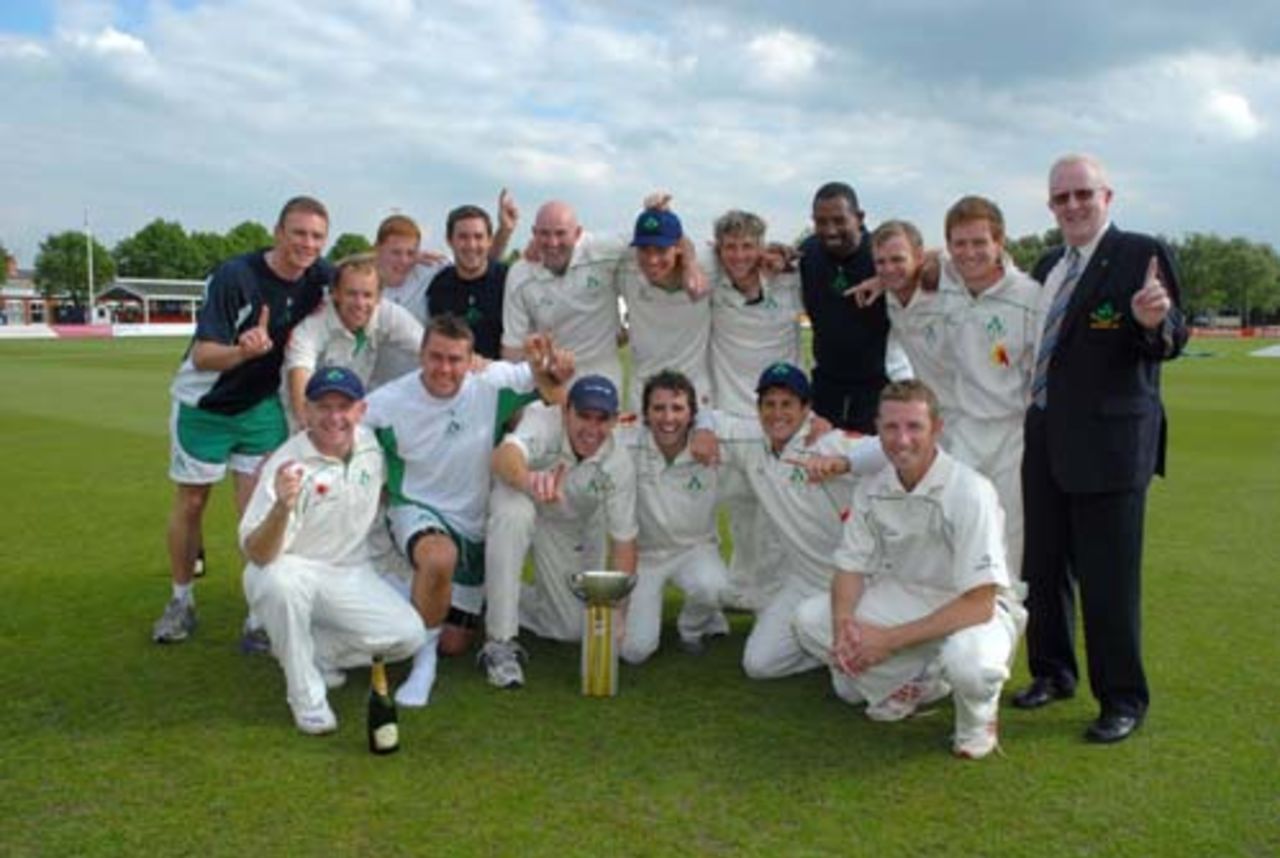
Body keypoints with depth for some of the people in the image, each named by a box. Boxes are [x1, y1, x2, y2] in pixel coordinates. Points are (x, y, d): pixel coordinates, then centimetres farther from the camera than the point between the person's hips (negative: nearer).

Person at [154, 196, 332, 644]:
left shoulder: (319, 276, -10)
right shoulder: (235, 276, -25)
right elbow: (202, 357, -28)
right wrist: (244, 351, -47)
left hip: (261, 407, 3)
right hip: (204, 405, -2)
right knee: (190, 503, 11)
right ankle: (181, 601, 28)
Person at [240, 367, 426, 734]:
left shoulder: (371, 444, -5)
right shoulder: (289, 465, -22)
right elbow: (257, 555, -32)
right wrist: (282, 507, -50)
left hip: (352, 575, 5)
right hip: (292, 572, -4)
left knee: (408, 635, -15)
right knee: (282, 579, -39)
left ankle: (317, 652, 11)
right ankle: (307, 699, -19)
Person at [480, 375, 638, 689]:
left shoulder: (619, 465, -24)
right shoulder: (543, 419, -33)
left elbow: (623, 542, -18)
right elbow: (504, 456, -55)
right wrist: (530, 481, -78)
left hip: (569, 528, 4)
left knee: (573, 628, 2)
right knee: (515, 514, -41)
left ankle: (494, 599, 30)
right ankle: (500, 643, -28)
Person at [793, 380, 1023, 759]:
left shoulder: (970, 492, -25)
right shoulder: (872, 490, -7)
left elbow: (979, 604, -27)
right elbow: (851, 567, 1)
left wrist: (890, 639, -28)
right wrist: (843, 624, -22)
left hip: (971, 609, -5)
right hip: (901, 598, 6)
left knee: (969, 660, -39)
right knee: (810, 618, -12)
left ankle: (979, 714, -1)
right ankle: (915, 686, 3)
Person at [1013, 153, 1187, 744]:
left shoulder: (1141, 254, -6)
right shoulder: (1047, 266, 14)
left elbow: (1174, 338, -12)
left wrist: (1153, 322, -32)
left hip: (1108, 441, -7)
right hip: (1044, 438, 7)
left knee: (1109, 576, 0)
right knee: (1044, 566, 16)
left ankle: (1123, 700, 17)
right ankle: (1053, 673, 34)